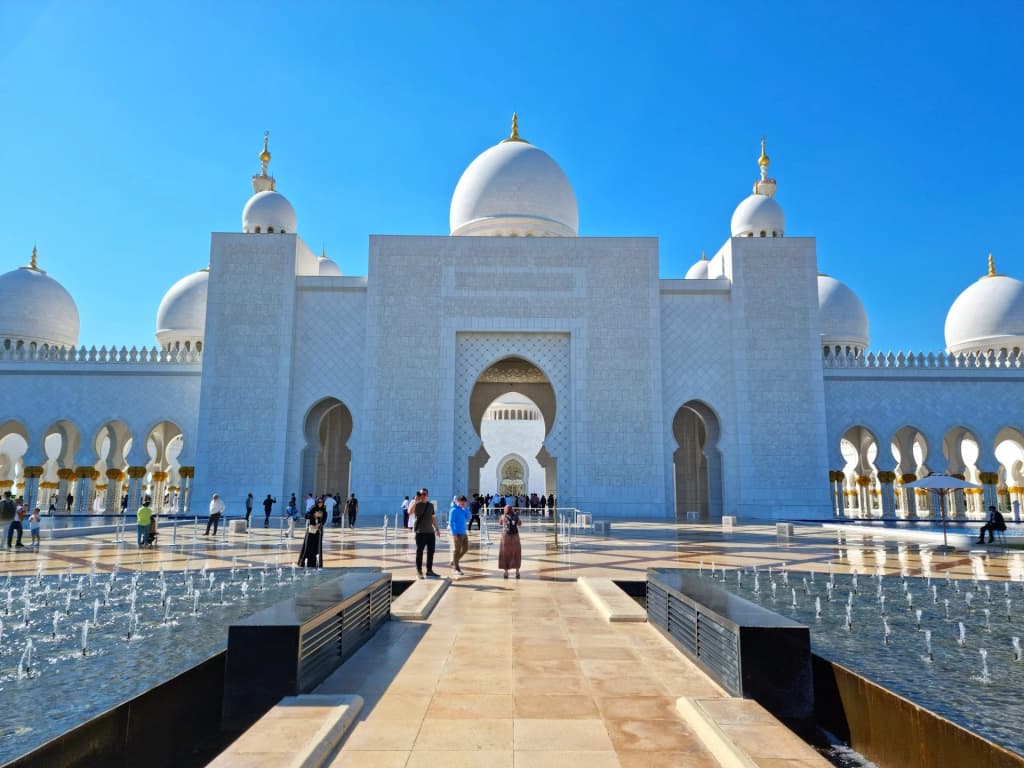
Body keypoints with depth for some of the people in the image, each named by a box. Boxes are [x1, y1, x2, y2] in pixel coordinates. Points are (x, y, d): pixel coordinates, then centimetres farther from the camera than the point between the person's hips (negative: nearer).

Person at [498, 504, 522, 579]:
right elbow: (519, 524, 17)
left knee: (505, 554, 8)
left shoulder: (503, 516, -2)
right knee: (516, 554, 13)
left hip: (506, 537, -1)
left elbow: (500, 523, 18)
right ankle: (517, 571, 12)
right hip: (515, 536, 1)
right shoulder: (515, 516, 1)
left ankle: (506, 572, 7)